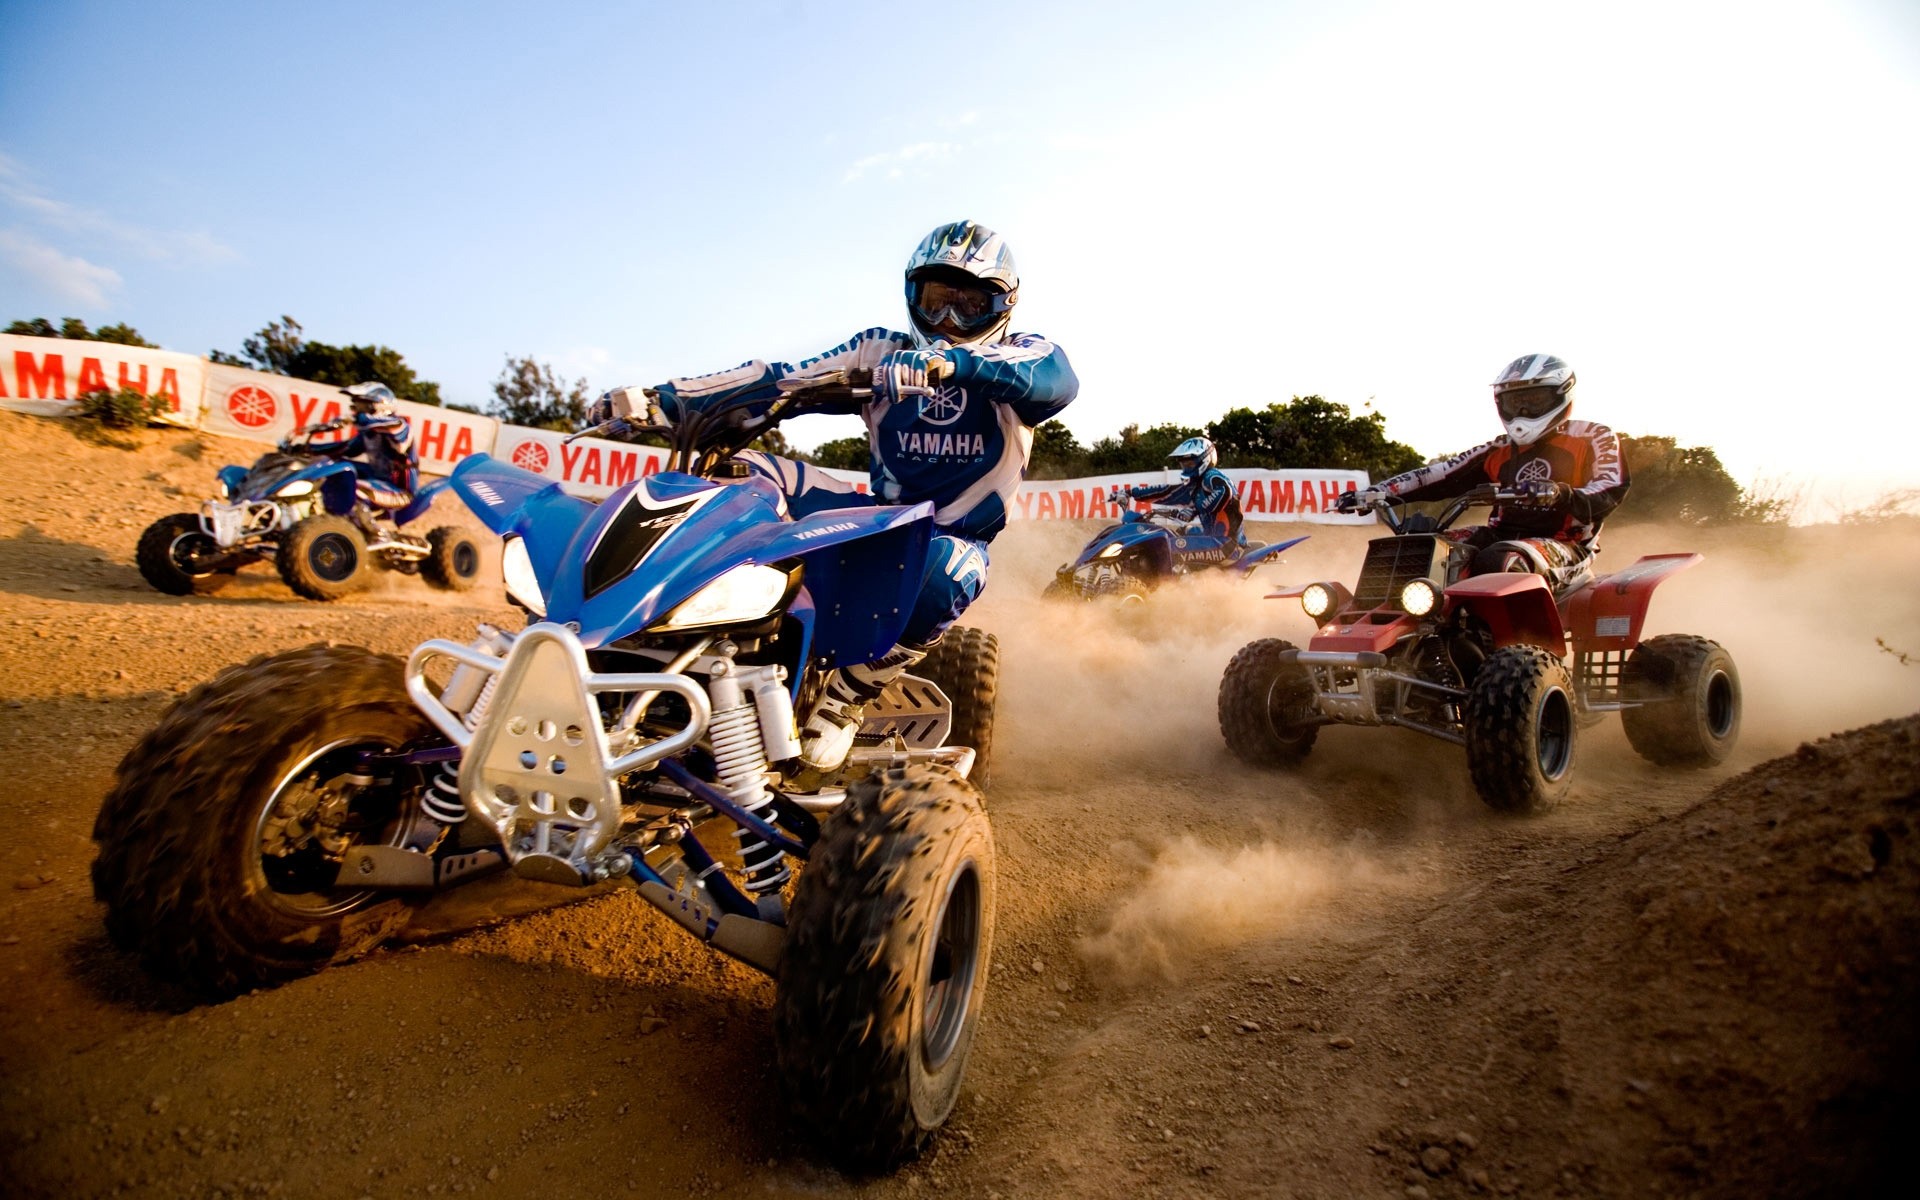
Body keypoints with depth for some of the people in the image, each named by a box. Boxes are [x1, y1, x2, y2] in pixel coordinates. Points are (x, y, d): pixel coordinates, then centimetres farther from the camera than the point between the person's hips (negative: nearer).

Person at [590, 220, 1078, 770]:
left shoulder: (1023, 355, 1)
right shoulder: (882, 351, 10)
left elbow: (1060, 380, -26)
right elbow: (782, 379, -1)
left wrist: (954, 364, -44)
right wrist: (662, 398, -12)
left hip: (956, 536, -3)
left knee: (943, 576, -41)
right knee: (740, 471, -14)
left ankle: (847, 694, -18)